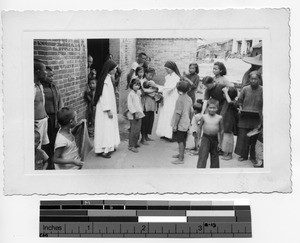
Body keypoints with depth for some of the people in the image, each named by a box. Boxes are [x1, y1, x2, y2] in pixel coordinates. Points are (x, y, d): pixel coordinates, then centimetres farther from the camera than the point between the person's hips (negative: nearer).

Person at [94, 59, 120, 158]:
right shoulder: (105, 79, -20)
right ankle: (102, 150, 0)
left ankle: (109, 147, 24)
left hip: (109, 107, 10)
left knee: (110, 127, 15)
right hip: (105, 109, -10)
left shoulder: (108, 78, 10)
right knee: (105, 128, -5)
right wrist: (108, 110, -23)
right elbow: (104, 95, -22)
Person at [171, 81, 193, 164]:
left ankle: (180, 159, 0)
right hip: (186, 123, 8)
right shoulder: (189, 99, 4)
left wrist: (175, 125, -16)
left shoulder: (180, 99, -19)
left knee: (180, 141, -3)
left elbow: (178, 113, -21)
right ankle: (181, 154, 35)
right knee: (183, 140, 19)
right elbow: (191, 112, 9)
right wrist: (190, 121, 21)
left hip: (180, 124, -8)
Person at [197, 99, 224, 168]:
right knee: (203, 155, -10)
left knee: (214, 156, 14)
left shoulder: (219, 118, -3)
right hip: (205, 137, -1)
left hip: (214, 138, 1)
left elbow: (221, 130, 5)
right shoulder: (204, 117, -3)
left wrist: (220, 142, 6)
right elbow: (199, 128, 7)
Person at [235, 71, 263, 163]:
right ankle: (243, 155, 16)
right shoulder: (245, 89, 0)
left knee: (254, 138, 5)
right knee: (243, 136, 1)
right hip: (245, 117, 1)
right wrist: (240, 107, -2)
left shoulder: (262, 90, -4)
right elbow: (239, 100, 13)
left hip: (256, 117, -1)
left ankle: (253, 157, 19)